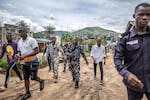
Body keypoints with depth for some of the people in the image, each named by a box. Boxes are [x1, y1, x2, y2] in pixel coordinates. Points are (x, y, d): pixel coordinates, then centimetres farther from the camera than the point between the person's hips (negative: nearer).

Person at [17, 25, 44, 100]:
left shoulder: (31, 40, -13)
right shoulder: (19, 42, 8)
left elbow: (36, 51, -18)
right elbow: (20, 52, 18)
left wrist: (25, 56, -22)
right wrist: (18, 56, -6)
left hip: (33, 61, -6)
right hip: (24, 62, 7)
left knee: (33, 77, -5)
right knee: (26, 78, 11)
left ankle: (41, 81, 28)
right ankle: (27, 93, 25)